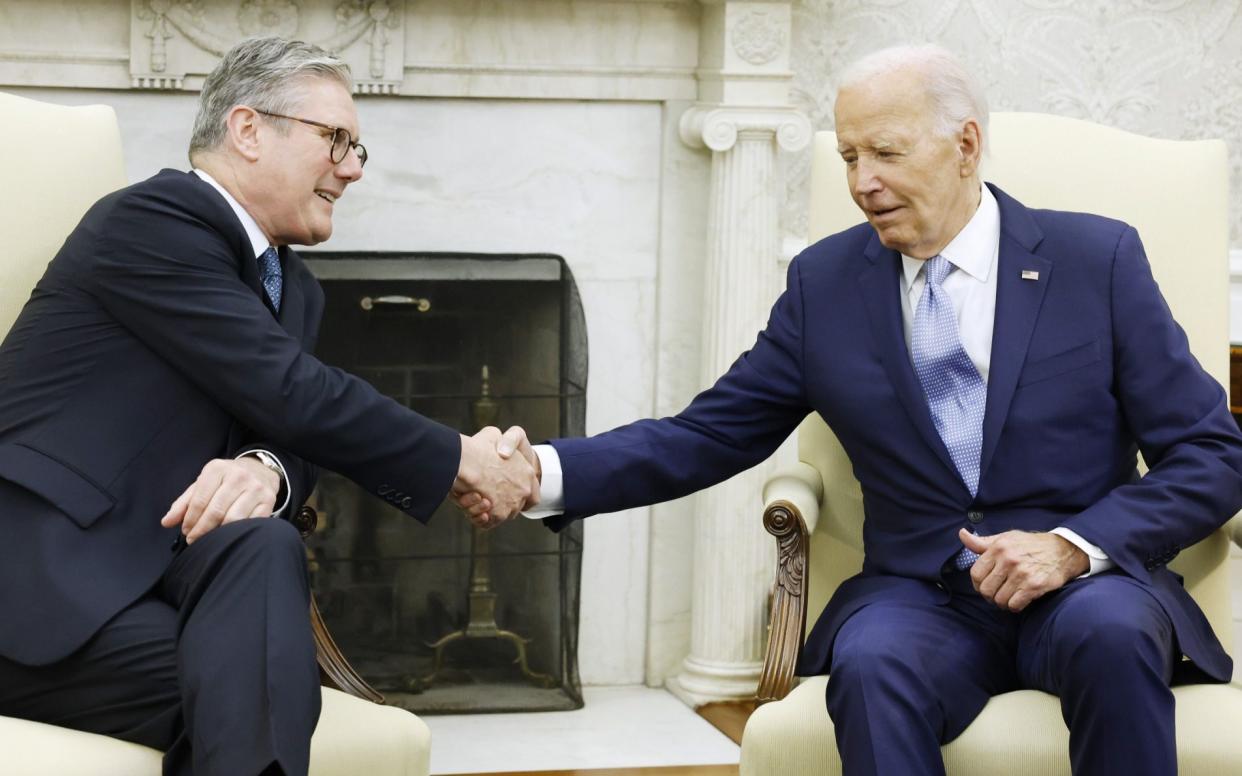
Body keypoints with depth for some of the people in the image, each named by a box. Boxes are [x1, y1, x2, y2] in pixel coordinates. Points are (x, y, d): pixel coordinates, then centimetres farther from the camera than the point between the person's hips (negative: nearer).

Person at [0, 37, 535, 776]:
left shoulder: (293, 287, 17)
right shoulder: (152, 220, -11)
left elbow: (285, 428, 7)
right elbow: (290, 394, -17)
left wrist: (265, 469, -19)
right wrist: (463, 462, -9)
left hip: (140, 568, 7)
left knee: (264, 548, -28)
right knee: (255, 688, -30)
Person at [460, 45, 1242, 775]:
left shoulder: (1097, 258, 1)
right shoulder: (825, 281, 8)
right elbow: (709, 435, 9)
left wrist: (1075, 545, -16)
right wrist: (547, 472, -7)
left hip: (1087, 586, -1)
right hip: (921, 596, 1)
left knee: (1109, 631, -35)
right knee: (871, 664, -33)